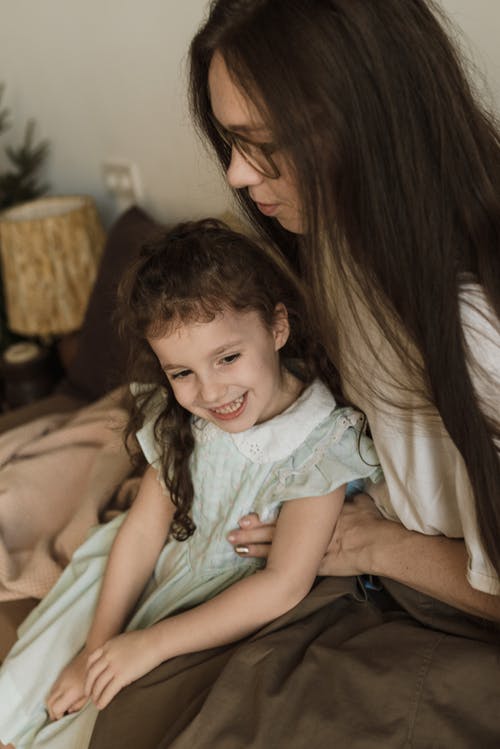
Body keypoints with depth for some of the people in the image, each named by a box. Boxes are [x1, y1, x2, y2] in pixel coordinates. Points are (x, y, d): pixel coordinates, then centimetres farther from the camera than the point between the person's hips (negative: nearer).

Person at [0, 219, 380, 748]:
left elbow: (284, 585, -27)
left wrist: (152, 643, -27)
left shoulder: (320, 442, -25)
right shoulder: (182, 421, -7)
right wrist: (97, 646, -12)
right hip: (160, 581, 5)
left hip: (241, 622, -5)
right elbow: (143, 530, -6)